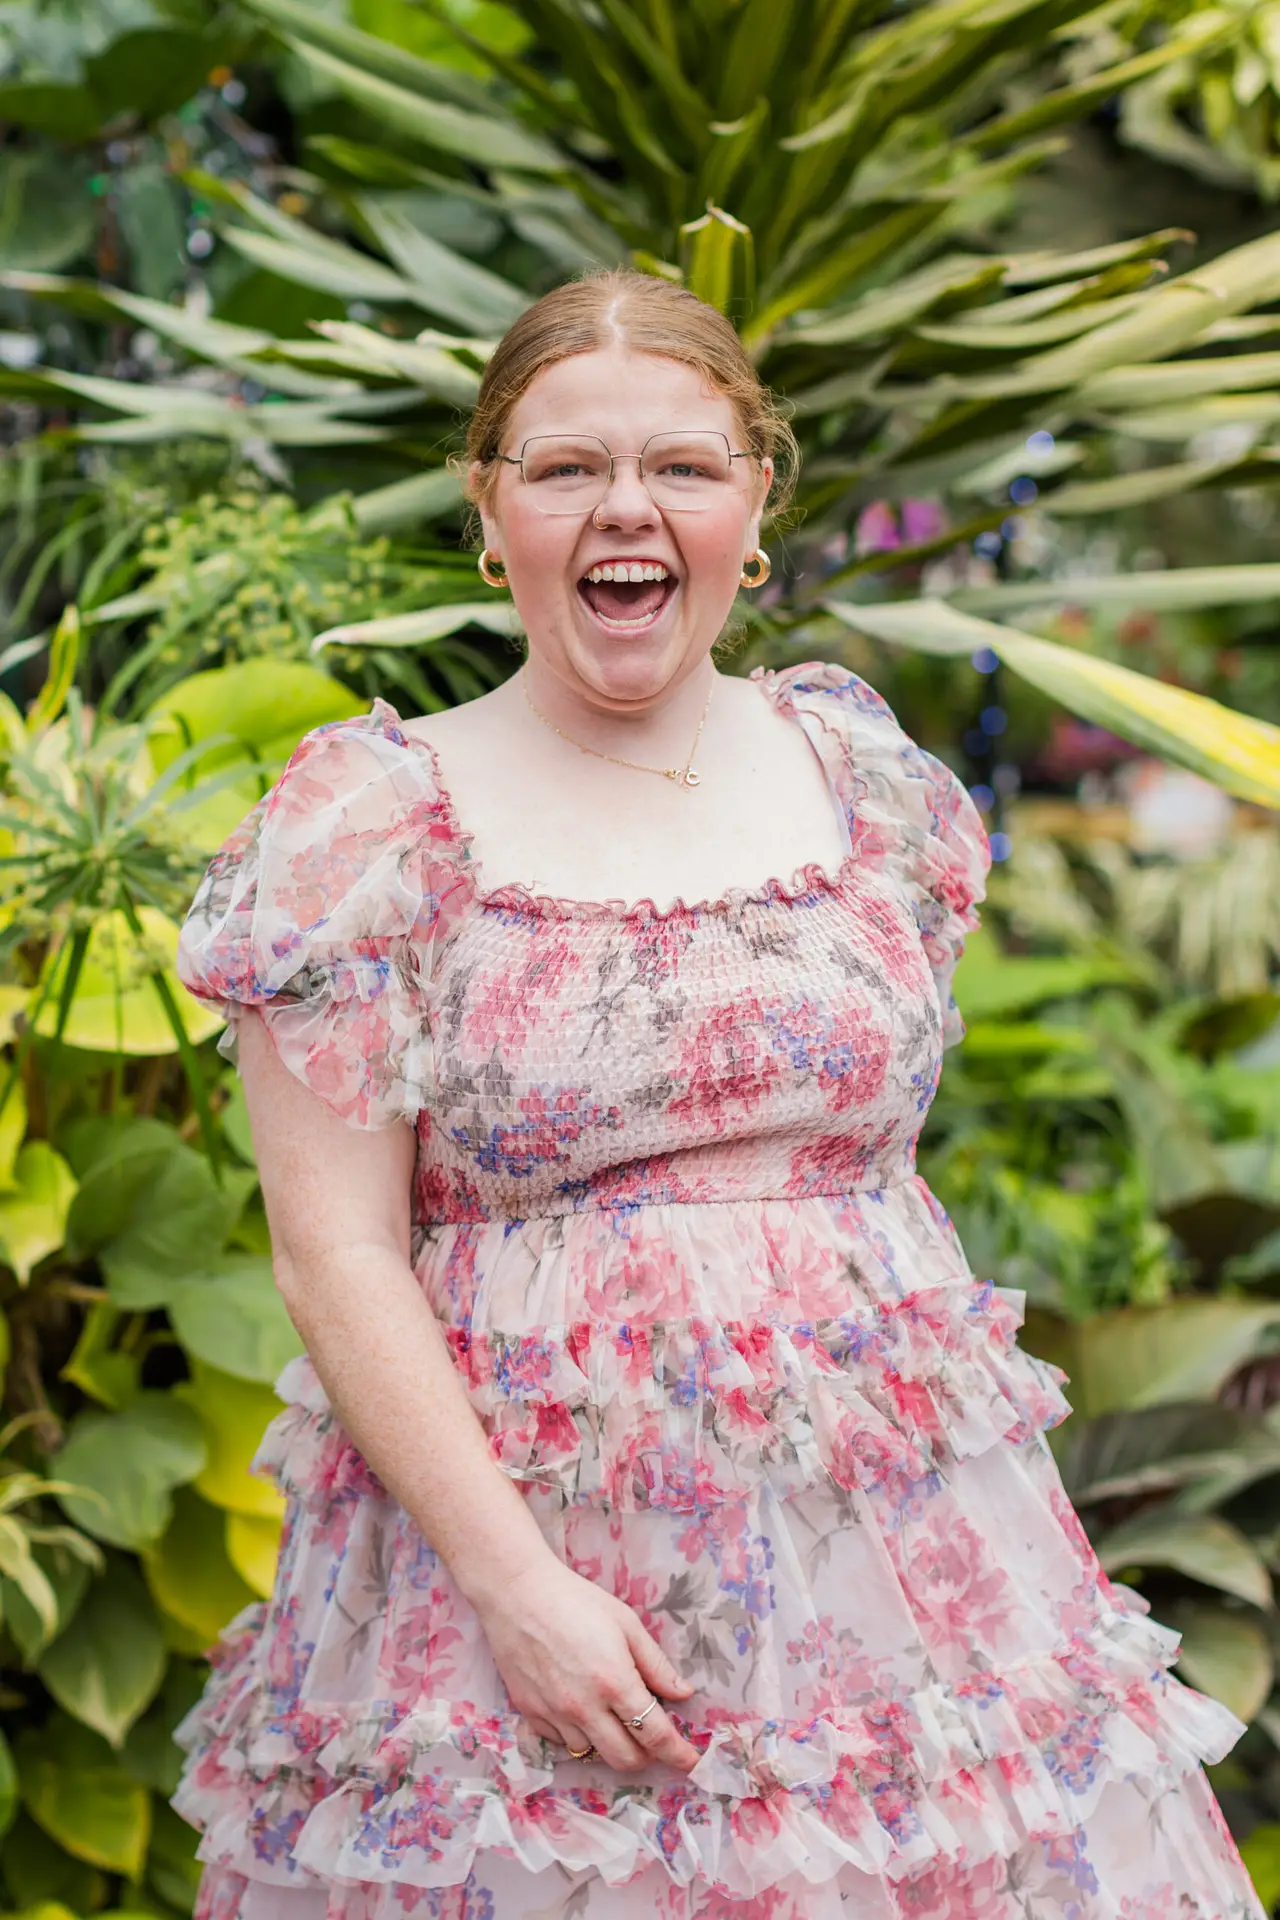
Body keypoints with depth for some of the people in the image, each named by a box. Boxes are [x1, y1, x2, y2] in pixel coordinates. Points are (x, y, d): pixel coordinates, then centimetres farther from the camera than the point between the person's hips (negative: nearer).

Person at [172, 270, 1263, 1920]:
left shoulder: (863, 778, 7)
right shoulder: (375, 825, -5)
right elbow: (337, 1254, -9)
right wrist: (513, 1579, -15)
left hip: (896, 1523, 4)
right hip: (512, 1513, -3)